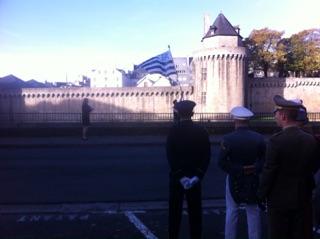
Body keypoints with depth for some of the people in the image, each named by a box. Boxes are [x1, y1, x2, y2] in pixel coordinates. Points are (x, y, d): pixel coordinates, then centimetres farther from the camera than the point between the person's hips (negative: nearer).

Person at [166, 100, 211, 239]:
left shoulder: (173, 131, -7)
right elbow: (206, 156, -6)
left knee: (175, 211, 8)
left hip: (176, 177, -2)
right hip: (194, 177, 2)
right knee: (195, 211, 10)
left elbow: (170, 156, -13)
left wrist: (180, 176, -12)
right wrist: (197, 176, -9)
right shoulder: (201, 131, -1)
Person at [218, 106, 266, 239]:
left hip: (234, 179, -1)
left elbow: (221, 162, -16)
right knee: (253, 212, 12)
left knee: (232, 211, 11)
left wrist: (236, 171, -7)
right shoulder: (259, 138, -7)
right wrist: (255, 170, 1)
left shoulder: (228, 139, -15)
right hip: (253, 180, 2)